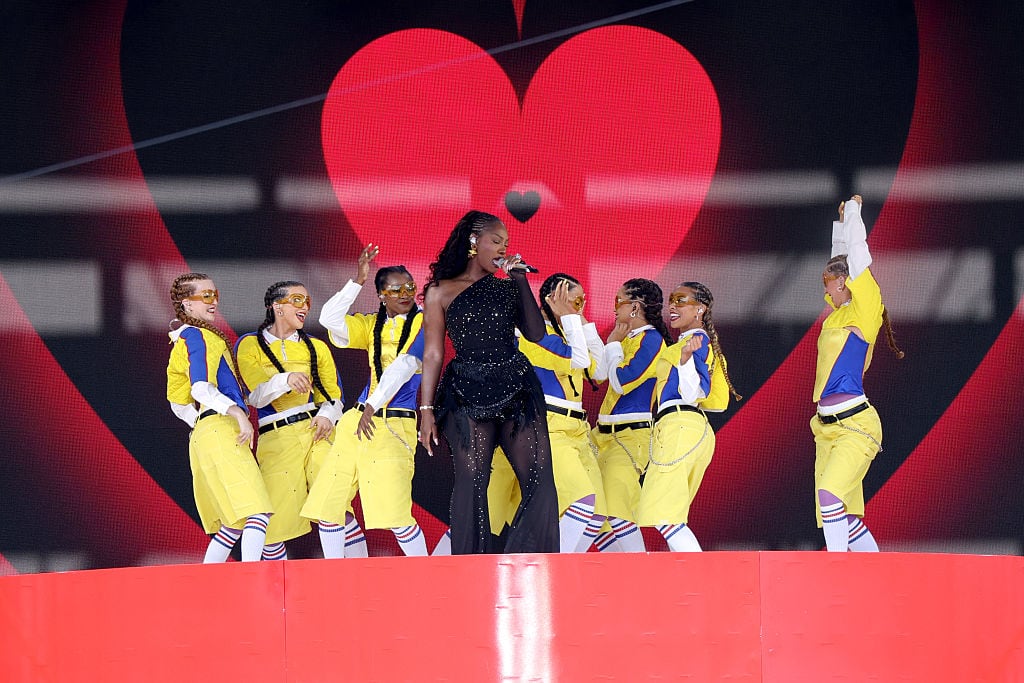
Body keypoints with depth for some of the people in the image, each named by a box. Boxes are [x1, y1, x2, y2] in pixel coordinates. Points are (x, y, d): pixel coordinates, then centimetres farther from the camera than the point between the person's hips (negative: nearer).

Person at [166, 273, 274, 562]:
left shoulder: (183, 340, 23)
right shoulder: (199, 337, -5)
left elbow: (179, 403, 29)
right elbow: (201, 388, -20)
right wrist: (239, 414, -26)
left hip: (202, 435, 10)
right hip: (220, 430, -10)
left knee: (234, 523, 11)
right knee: (257, 513, -20)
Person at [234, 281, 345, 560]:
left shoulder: (316, 347, 19)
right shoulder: (249, 345, 8)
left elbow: (334, 394, 16)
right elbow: (256, 395, -5)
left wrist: (327, 414, -7)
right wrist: (286, 380, -24)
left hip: (317, 431, 2)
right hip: (276, 439, -2)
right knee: (275, 520, -10)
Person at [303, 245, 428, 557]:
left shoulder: (423, 323, -1)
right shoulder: (373, 325, 14)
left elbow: (406, 365, -13)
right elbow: (330, 319, 2)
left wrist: (374, 405, -18)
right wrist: (357, 281, -5)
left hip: (394, 426, -6)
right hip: (357, 421, 6)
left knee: (395, 514, -17)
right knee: (328, 507, 4)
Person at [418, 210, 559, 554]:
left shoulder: (508, 287, 16)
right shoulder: (441, 292, 8)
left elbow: (535, 333, 5)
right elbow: (433, 354, 5)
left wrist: (521, 281, 3)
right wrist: (426, 409, -2)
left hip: (516, 389, 3)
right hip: (468, 395, -3)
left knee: (539, 480, -7)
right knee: (472, 481, -9)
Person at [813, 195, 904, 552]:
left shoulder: (863, 311, -5)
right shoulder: (837, 314, 16)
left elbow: (857, 254, -7)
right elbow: (840, 261, 32)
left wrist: (853, 211, 6)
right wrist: (842, 221, 35)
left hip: (855, 426, -9)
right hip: (828, 427, 9)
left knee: (830, 494, -25)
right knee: (843, 517, 5)